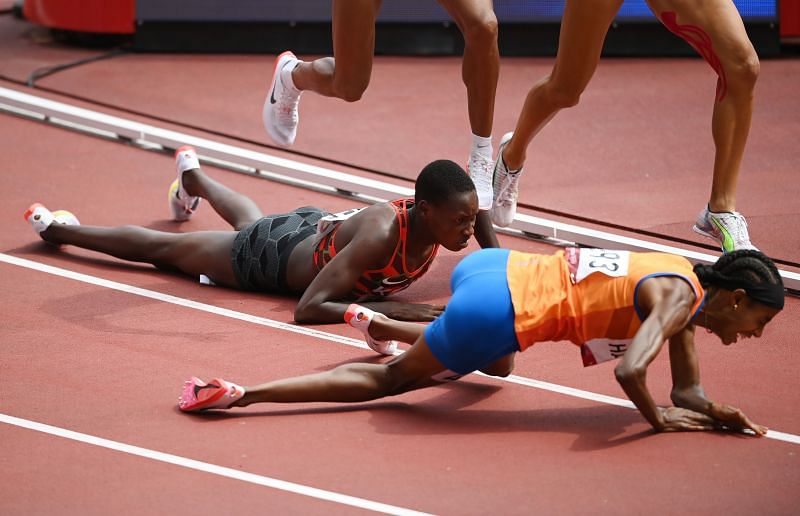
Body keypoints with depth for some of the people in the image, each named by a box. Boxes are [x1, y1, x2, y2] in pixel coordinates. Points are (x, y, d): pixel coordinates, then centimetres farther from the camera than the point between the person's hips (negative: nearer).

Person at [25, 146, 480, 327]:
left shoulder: (448, 215, -27)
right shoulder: (381, 235, -46)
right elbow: (307, 310, -46)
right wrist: (391, 310, -51)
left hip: (318, 225, 6)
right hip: (271, 259, -6)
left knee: (251, 222, 41)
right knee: (161, 249, 18)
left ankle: (193, 175, 72)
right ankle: (59, 229, 40)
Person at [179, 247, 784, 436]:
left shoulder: (685, 278, 14)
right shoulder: (676, 301, -14)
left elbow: (687, 391, 19)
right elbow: (629, 371, -31)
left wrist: (715, 411, -2)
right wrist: (658, 420, -13)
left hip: (495, 268, 9)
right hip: (500, 309, -9)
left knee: (496, 366, 40)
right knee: (392, 378, 5)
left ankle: (375, 323, 38)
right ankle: (240, 394, 1)